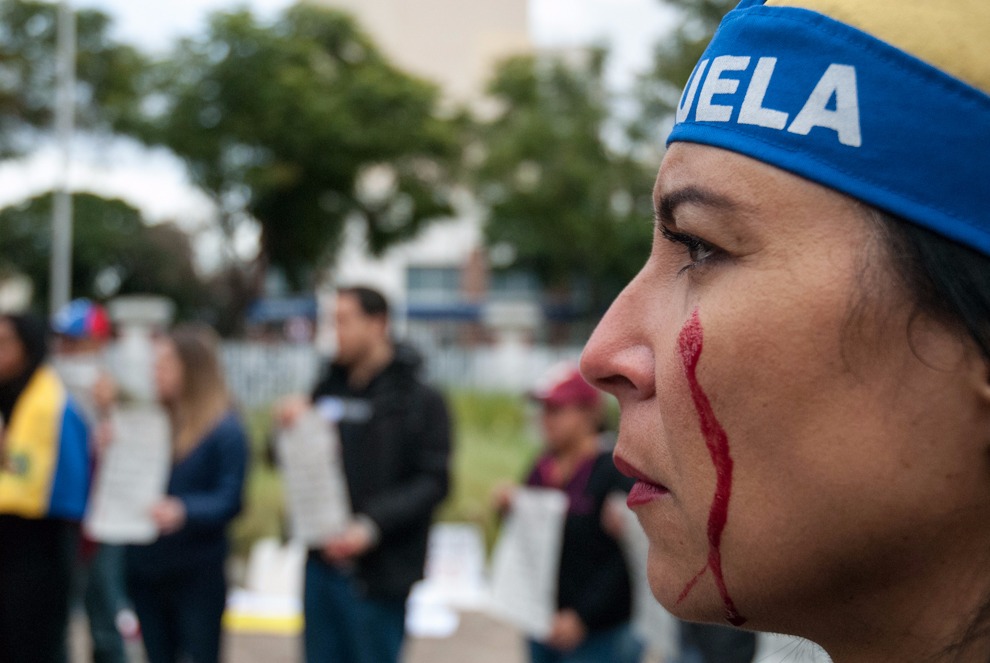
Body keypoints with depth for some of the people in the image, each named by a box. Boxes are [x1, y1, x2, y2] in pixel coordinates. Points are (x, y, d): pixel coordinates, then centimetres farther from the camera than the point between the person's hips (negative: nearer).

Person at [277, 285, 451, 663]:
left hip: (378, 573, -6)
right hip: (322, 563, 6)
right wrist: (289, 429, -4)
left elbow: (432, 482, -13)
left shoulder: (419, 400, -6)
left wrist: (372, 525, -23)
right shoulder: (328, 389, 12)